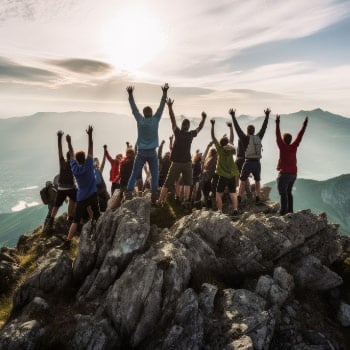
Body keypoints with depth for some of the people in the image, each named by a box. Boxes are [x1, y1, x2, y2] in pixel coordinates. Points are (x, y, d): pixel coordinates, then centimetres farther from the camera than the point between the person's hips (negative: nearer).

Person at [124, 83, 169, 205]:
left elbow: (133, 108, 3)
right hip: (152, 152, -1)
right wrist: (164, 92, -1)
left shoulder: (140, 120, 0)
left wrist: (130, 94, 5)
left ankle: (128, 193, 0)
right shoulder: (155, 120, -3)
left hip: (141, 152, 1)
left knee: (134, 174, 7)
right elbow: (161, 107, -2)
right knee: (154, 175, 6)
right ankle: (154, 196, 3)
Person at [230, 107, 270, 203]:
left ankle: (239, 198, 5)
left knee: (242, 181, 10)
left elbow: (237, 128, -7)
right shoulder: (258, 137, 4)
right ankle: (257, 198, 18)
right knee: (257, 181, 23)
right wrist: (267, 115, 27)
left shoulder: (245, 138, -6)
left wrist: (233, 116, -3)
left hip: (248, 163, -3)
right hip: (257, 164, 3)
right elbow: (264, 127, 16)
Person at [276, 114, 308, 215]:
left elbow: (278, 137, -15)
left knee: (283, 193, -4)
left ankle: (284, 211, -7)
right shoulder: (294, 147, 2)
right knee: (288, 192, 17)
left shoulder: (283, 147, -12)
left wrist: (277, 124, -14)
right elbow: (299, 137, 8)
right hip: (293, 174, 7)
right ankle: (290, 210, 19)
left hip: (284, 174, -7)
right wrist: (304, 126, 14)